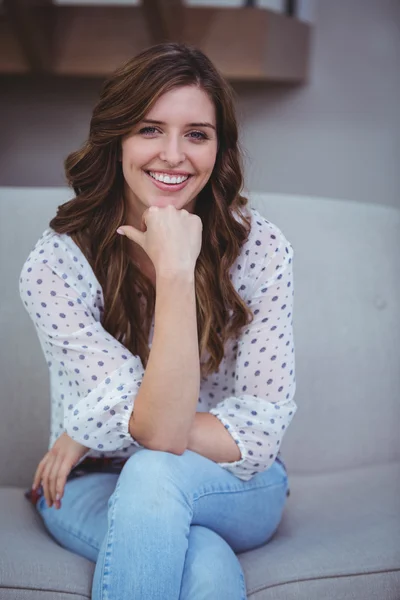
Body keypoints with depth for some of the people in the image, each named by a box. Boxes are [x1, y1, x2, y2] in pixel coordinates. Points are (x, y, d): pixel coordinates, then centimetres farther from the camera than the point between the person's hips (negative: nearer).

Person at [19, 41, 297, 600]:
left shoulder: (259, 246, -12)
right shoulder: (56, 264, -17)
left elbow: (263, 426, -15)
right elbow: (159, 432, -25)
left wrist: (94, 436, -18)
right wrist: (175, 270, -33)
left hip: (237, 488, 2)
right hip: (94, 489, -1)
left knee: (154, 476, -34)